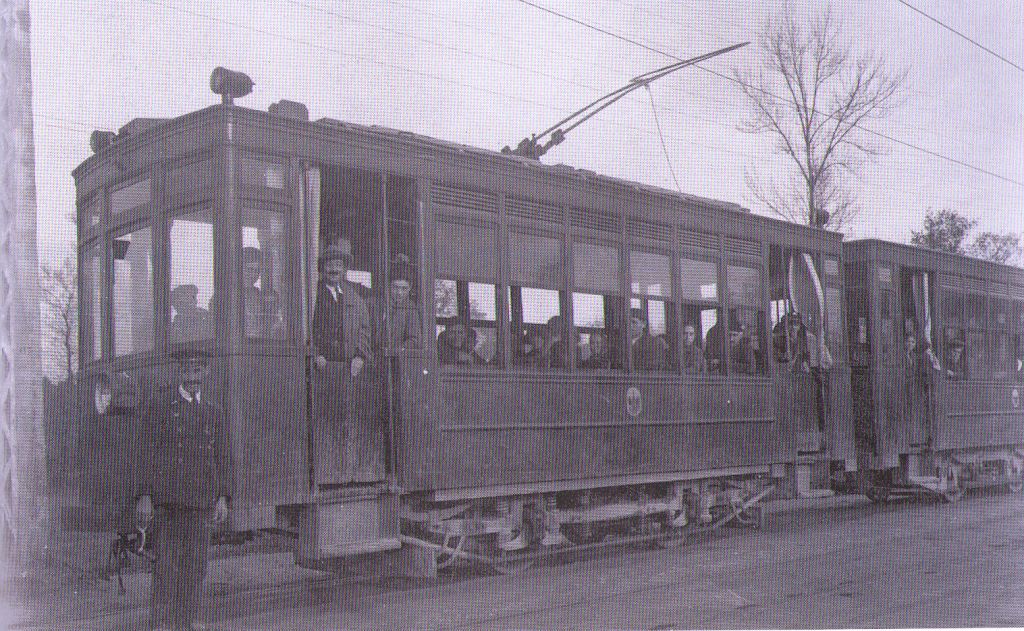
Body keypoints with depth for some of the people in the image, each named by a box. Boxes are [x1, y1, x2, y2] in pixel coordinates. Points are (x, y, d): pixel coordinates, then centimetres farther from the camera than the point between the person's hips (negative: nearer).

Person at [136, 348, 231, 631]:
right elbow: (147, 451, 0)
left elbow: (222, 457, 15)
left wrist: (222, 498, 5)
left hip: (201, 500, 4)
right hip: (167, 496, -3)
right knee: (167, 560, -7)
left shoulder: (214, 412, 16)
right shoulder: (159, 404, 5)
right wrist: (144, 495, -6)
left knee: (195, 564, 3)